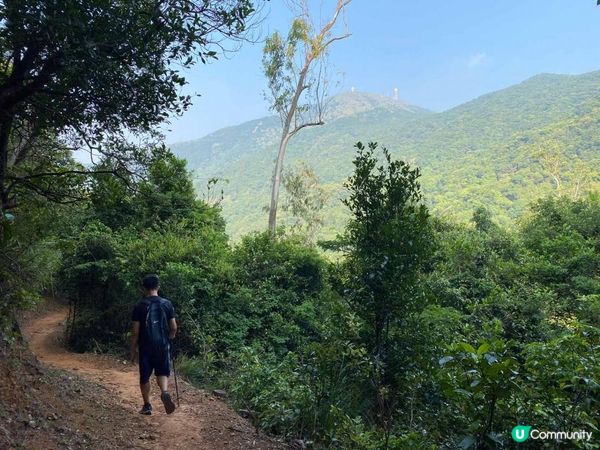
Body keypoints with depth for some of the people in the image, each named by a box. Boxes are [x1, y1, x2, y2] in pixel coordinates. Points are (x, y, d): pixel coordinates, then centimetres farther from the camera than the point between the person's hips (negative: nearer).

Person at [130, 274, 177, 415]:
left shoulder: (140, 306, -6)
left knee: (144, 376, 13)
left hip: (145, 347, -1)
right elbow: (174, 328, 0)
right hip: (163, 345, 1)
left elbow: (135, 332, -6)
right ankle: (165, 392, -13)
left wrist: (133, 350, 5)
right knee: (162, 372, 15)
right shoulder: (167, 304, -2)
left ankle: (147, 406, 19)